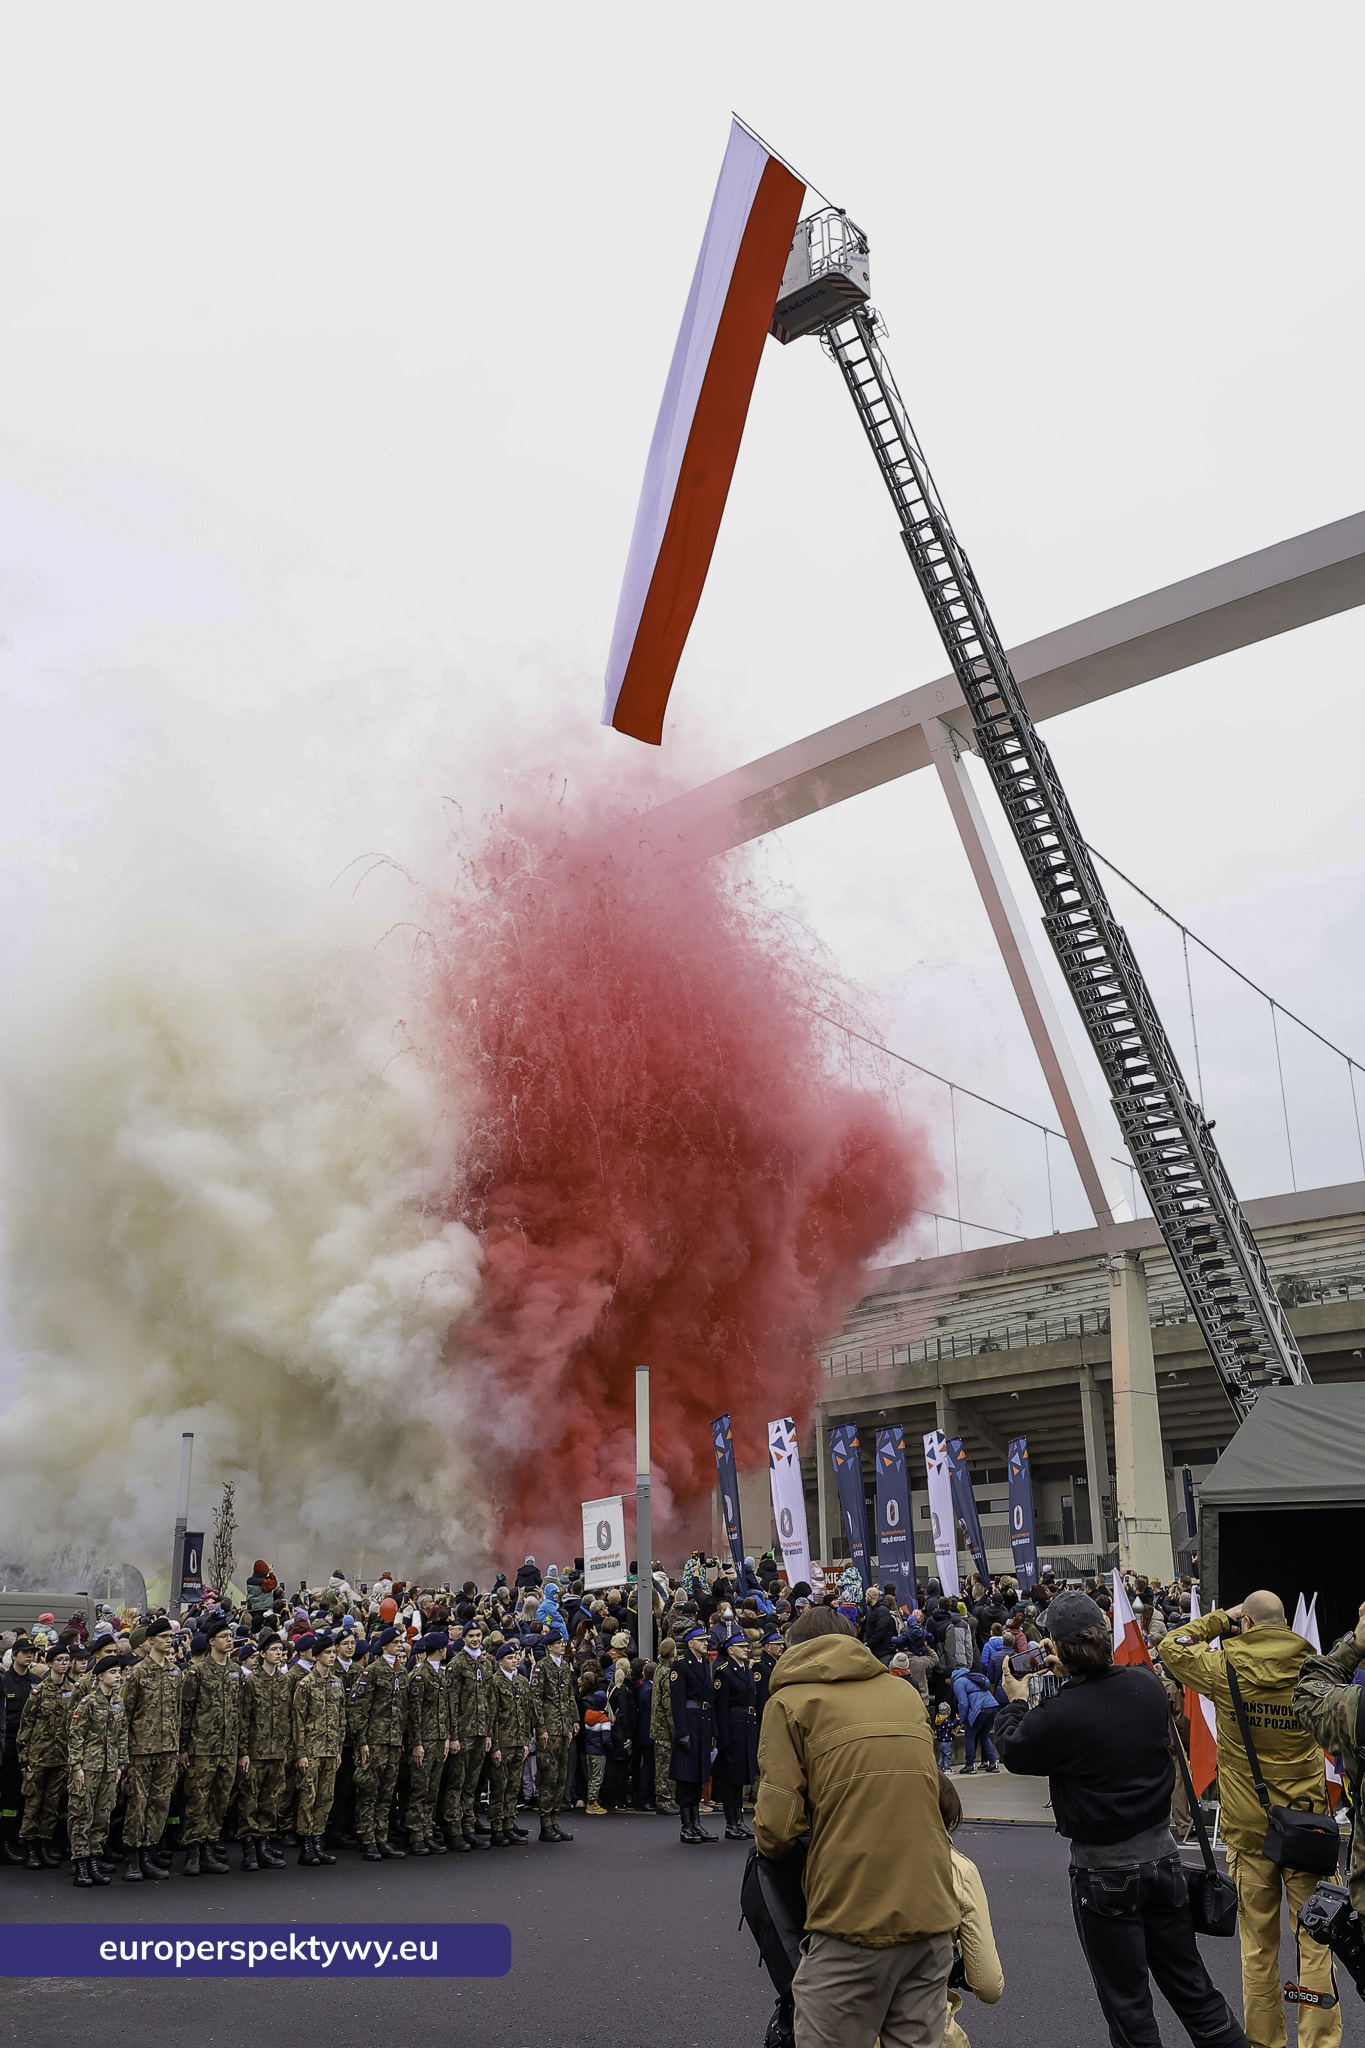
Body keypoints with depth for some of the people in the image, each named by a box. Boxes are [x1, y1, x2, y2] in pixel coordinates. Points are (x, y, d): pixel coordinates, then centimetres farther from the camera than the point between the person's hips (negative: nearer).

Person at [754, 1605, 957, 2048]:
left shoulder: (791, 1701, -1)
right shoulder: (906, 1693, 14)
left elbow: (777, 1827, -9)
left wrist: (768, 1846, 14)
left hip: (853, 1920, -5)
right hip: (932, 1915, 6)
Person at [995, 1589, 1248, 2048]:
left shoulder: (1059, 1714, -24)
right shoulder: (1147, 1683, -8)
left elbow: (1012, 1752, -4)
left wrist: (1014, 1701, 12)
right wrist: (1071, 1674, 17)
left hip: (1103, 1869, -5)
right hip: (1161, 1852, 5)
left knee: (1128, 2005, 10)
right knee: (1191, 1984, 19)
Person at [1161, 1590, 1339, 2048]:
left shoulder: (1226, 1670, -12)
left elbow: (1170, 1648, 4)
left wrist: (1218, 1619, 6)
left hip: (1249, 1826, -1)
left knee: (1258, 1947, 10)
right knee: (1315, 1943, 7)